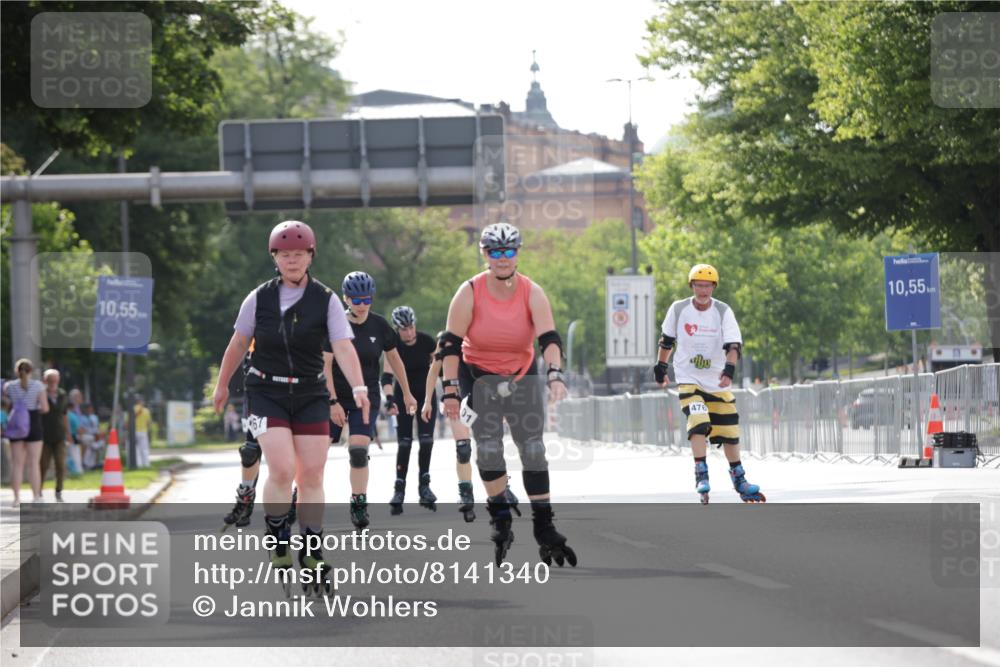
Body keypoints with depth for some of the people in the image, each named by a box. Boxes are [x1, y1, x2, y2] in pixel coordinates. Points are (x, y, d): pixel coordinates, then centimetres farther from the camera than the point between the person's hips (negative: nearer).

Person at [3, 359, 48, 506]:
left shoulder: (10, 386, -1)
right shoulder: (38, 386, -6)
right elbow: (45, 408, -9)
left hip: (15, 427, 2)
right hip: (34, 425, -2)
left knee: (17, 464, 6)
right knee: (34, 464, 2)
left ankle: (17, 498, 2)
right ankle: (36, 497, -1)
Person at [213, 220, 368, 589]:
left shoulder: (325, 300, -5)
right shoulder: (259, 299, -3)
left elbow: (343, 347, -15)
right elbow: (238, 344, 10)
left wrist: (358, 386, -31)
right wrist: (222, 385, 19)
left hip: (310, 395, 1)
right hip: (266, 393, -1)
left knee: (312, 476, 0)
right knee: (283, 470, -17)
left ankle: (312, 552, 13)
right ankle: (278, 544, 3)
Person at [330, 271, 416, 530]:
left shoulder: (379, 325, -3)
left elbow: (394, 359, 11)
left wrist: (407, 393, 18)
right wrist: (333, 402, -20)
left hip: (366, 396, 1)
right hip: (334, 395, -1)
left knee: (359, 451, -14)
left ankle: (358, 506, -6)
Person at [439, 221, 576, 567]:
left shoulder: (532, 293, -12)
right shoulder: (470, 293, -15)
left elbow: (549, 339, -19)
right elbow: (451, 344, -12)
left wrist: (555, 375, -35)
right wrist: (450, 390, -16)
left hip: (523, 376, 1)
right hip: (478, 377, -1)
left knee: (533, 449, -3)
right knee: (488, 447, -13)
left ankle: (544, 529, 0)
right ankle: (500, 519, 3)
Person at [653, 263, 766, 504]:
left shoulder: (723, 312, -7)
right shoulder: (678, 309, -5)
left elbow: (733, 345, -17)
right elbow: (667, 340, 11)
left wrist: (729, 370, -33)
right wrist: (661, 367, 15)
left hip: (717, 382, 2)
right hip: (688, 379, -1)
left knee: (729, 431, 8)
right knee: (698, 422, -24)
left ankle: (738, 479, 25)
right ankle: (701, 476, -22)